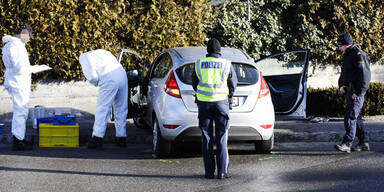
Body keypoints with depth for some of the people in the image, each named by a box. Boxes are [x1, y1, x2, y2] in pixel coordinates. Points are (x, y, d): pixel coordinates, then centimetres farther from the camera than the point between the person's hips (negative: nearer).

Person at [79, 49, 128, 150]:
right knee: (121, 109, 14)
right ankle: (121, 138, 19)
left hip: (109, 80, -7)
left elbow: (92, 77, -4)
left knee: (102, 110, 0)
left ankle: (97, 138, -1)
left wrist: (97, 83, 17)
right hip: (122, 75, 7)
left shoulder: (83, 57, 9)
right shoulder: (101, 51, 31)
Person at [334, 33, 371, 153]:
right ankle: (363, 143, 19)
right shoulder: (346, 55, 18)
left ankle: (347, 144, -21)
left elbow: (365, 76, -19)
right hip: (349, 91, 10)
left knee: (350, 117, -16)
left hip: (357, 92, -10)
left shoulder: (359, 55, -13)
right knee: (356, 117, 13)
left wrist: (358, 93, -22)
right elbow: (344, 73, 29)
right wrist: (341, 85, 9)